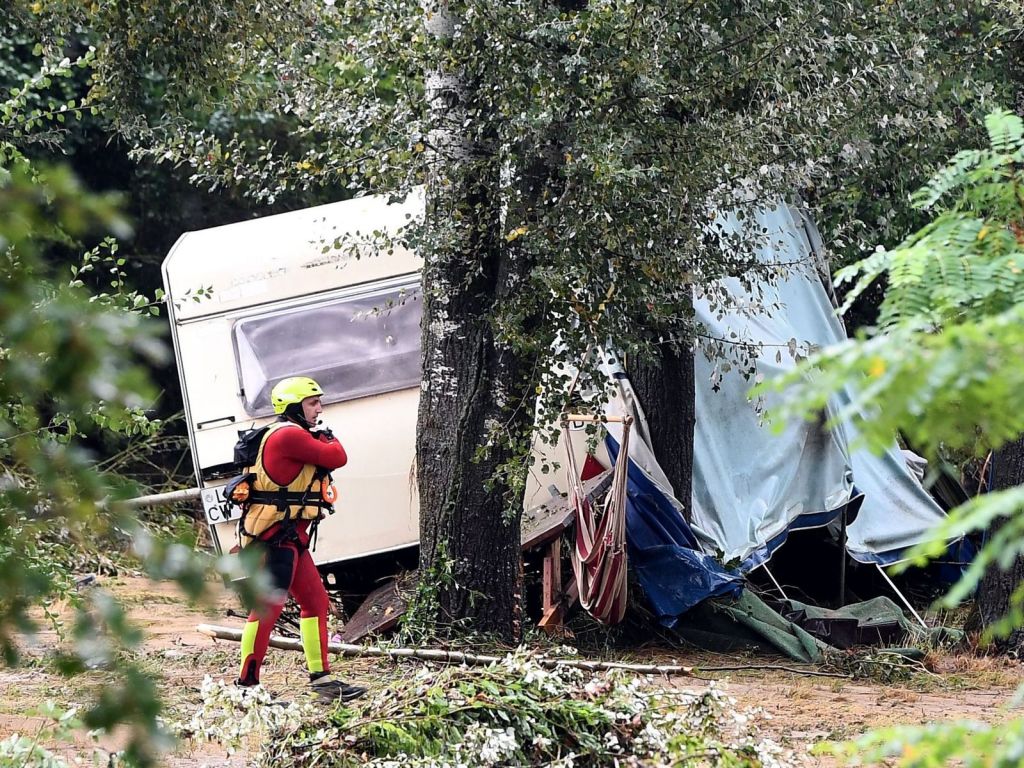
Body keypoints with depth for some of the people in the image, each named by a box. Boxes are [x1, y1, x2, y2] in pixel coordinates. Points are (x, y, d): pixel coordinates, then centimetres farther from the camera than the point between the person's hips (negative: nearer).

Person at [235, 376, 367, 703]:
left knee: (316, 602, 12)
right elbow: (337, 458, -16)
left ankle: (321, 679, 16)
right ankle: (247, 685, -8)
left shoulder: (295, 436, 20)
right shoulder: (289, 435, -15)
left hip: (290, 538, 11)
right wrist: (329, 439, 3)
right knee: (268, 608, -10)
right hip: (274, 537, -11)